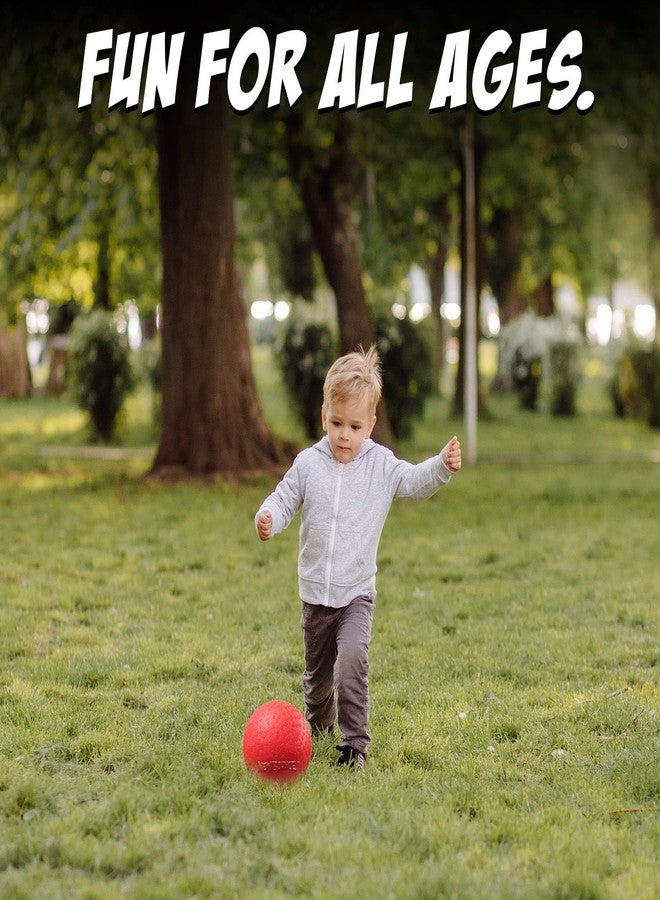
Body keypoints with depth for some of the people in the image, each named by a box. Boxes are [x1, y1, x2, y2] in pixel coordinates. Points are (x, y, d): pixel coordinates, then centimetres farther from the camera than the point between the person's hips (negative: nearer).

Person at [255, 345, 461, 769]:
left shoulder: (382, 465, -4)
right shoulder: (308, 464, -2)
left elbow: (416, 482, -9)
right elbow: (285, 499, 0)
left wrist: (443, 466, -29)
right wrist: (268, 519, -22)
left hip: (357, 594, -2)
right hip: (315, 593, 2)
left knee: (352, 659, -24)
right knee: (318, 671, 17)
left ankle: (356, 743, -16)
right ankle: (319, 722, 47)